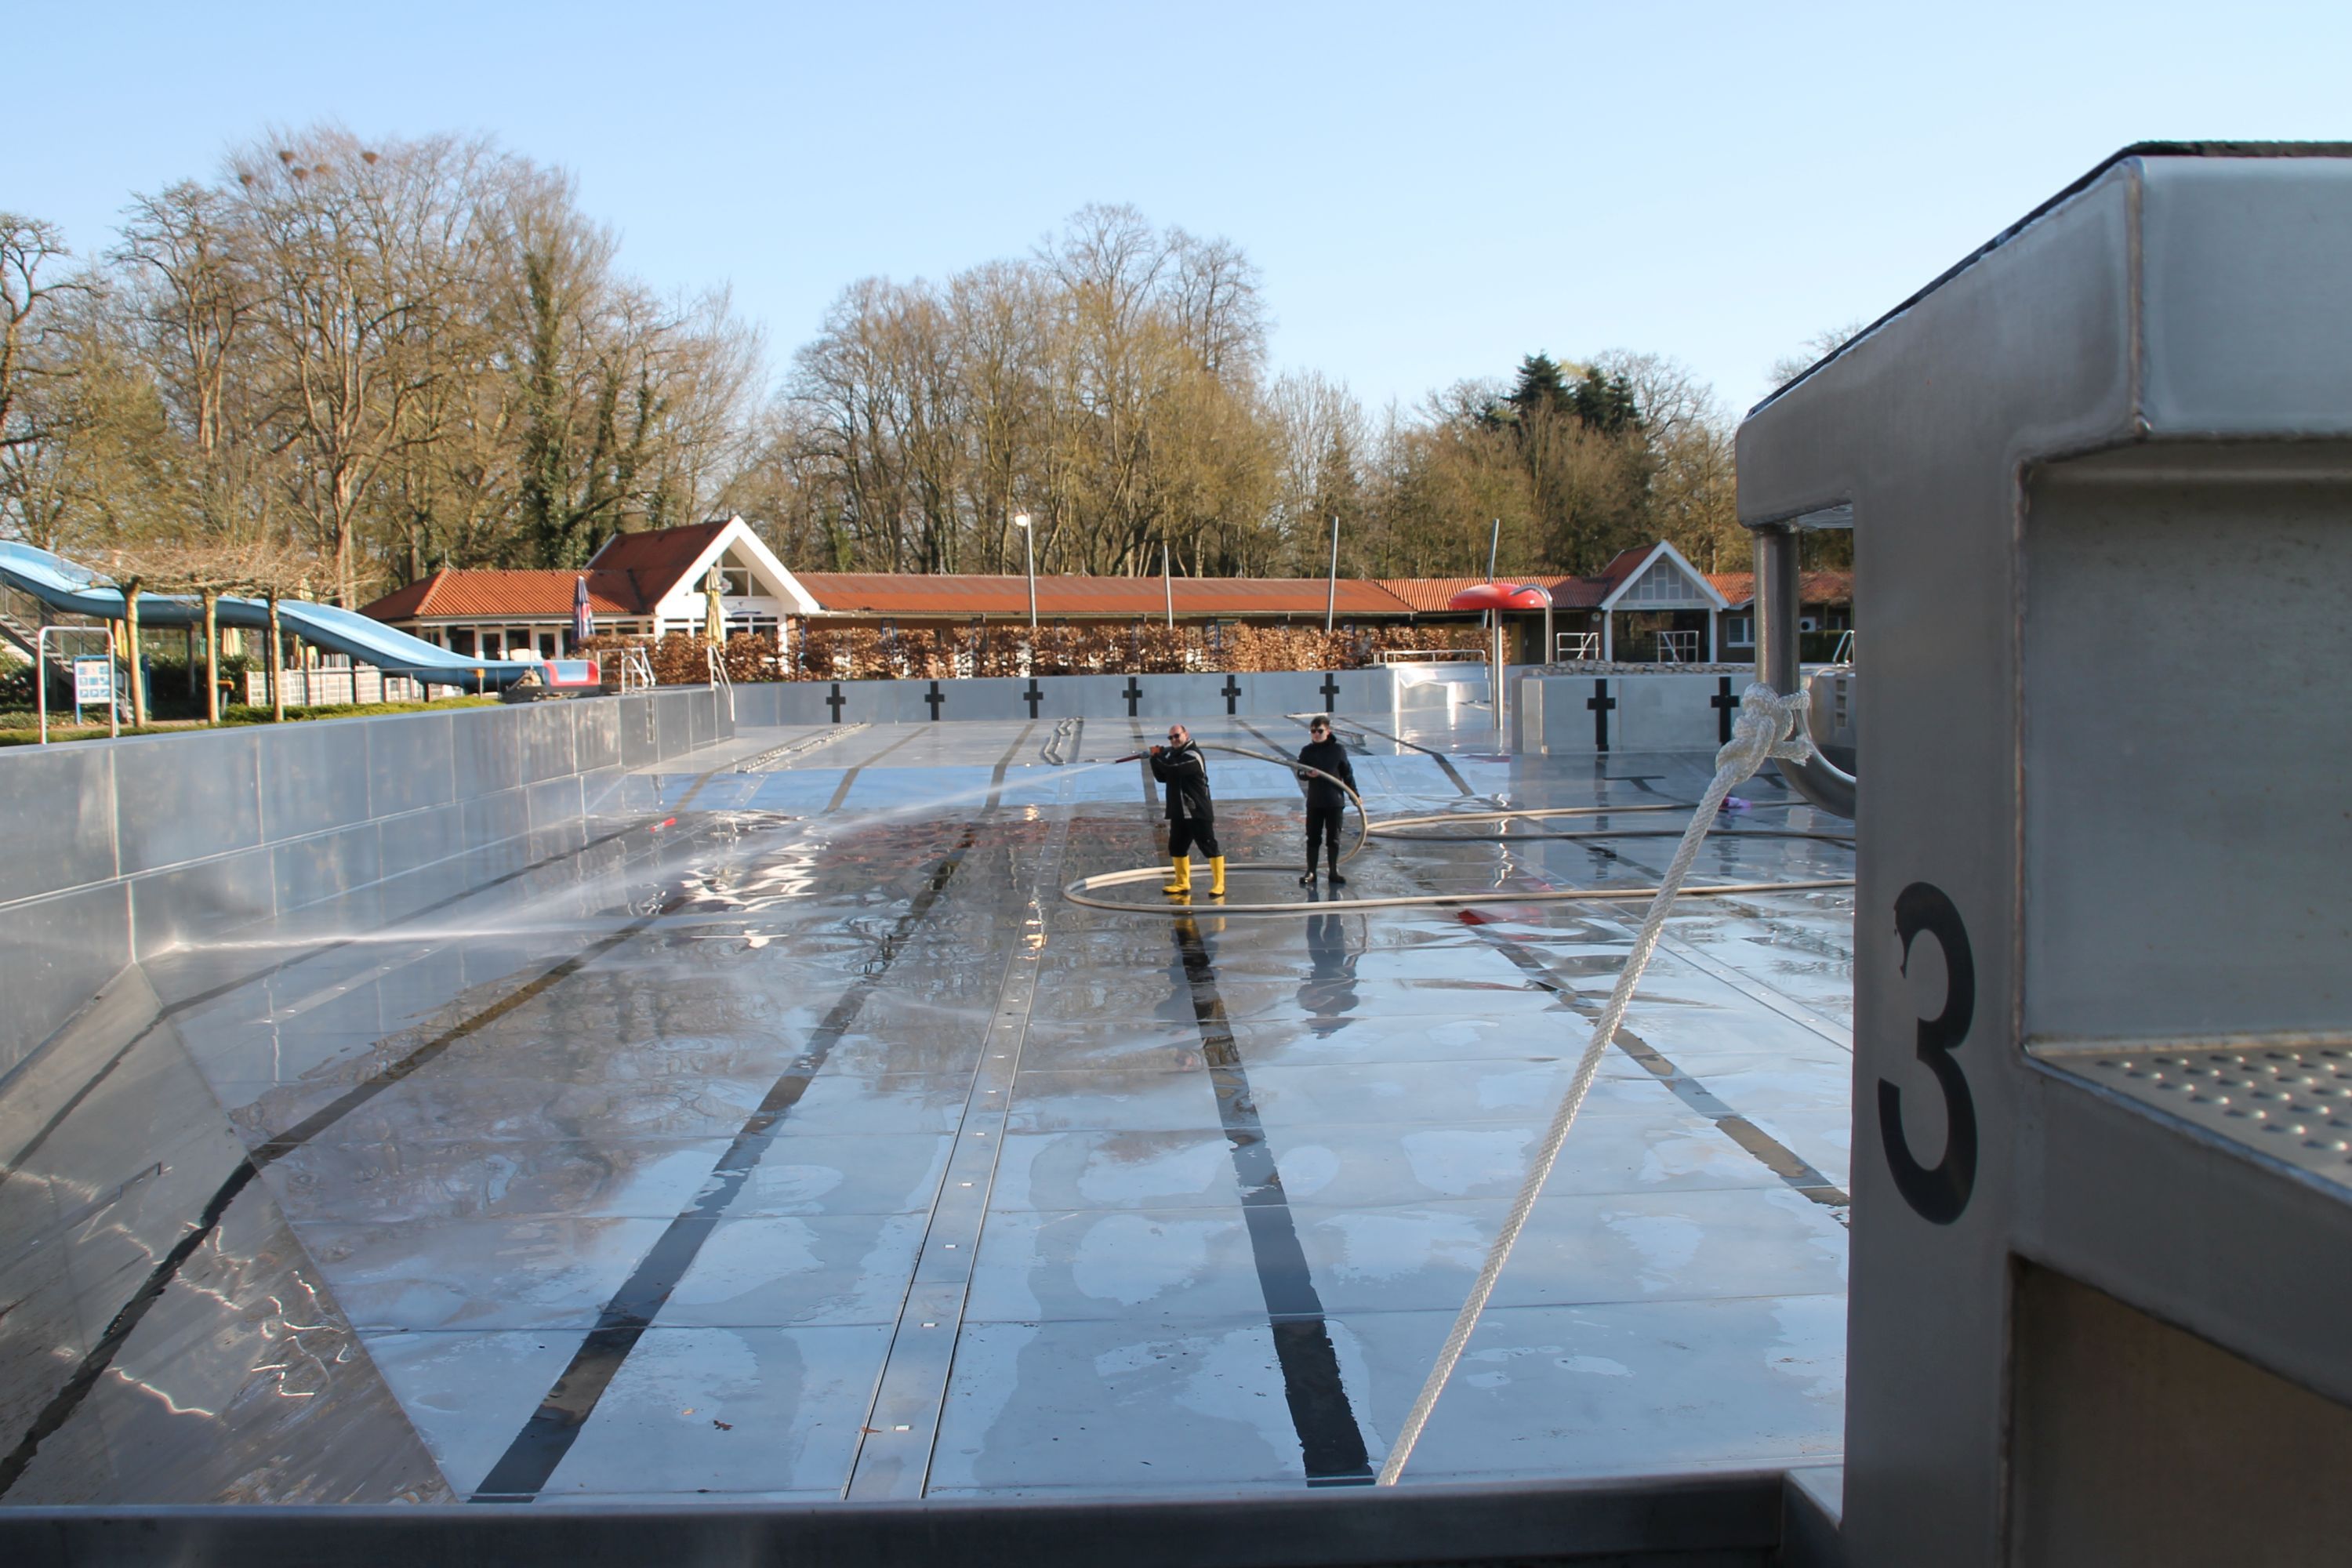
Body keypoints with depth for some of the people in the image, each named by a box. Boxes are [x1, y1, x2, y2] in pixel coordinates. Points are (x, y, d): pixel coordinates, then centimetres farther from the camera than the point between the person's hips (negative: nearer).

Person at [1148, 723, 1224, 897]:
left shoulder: (1192, 756, -16)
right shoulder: (1172, 754, 14)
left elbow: (1172, 769, -27)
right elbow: (1162, 777, 13)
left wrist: (1157, 757, -11)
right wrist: (1156, 759, -3)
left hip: (1198, 812, -9)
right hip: (1179, 812, 9)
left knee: (1210, 847, -5)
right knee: (1176, 848, 13)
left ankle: (1219, 885, -2)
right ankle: (1182, 884, 25)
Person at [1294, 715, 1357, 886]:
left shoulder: (1338, 750, -1)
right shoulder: (1307, 751, 2)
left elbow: (1348, 774, 5)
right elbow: (1300, 774, 1)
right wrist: (1308, 775, -22)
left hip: (1335, 801, -1)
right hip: (1314, 801, 1)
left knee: (1334, 838, 5)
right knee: (1312, 838, 4)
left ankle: (1334, 872, 15)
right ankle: (1310, 873, 10)